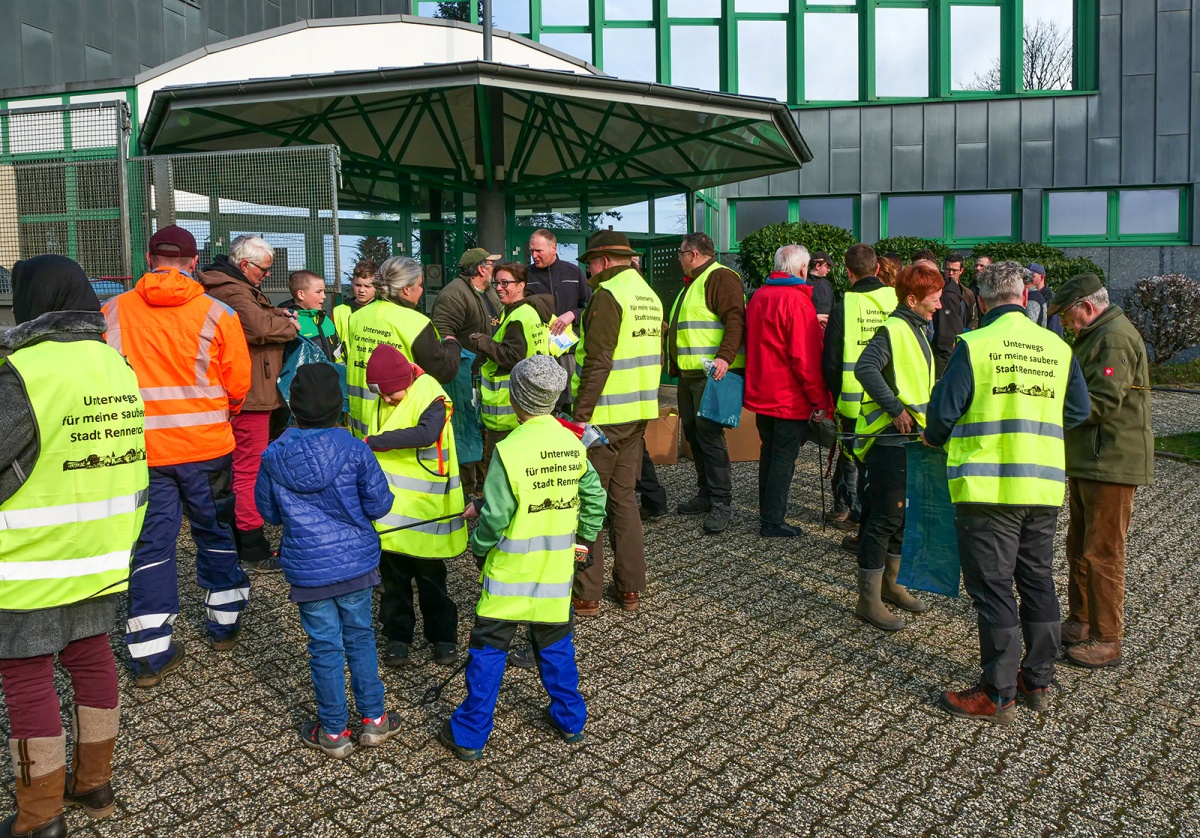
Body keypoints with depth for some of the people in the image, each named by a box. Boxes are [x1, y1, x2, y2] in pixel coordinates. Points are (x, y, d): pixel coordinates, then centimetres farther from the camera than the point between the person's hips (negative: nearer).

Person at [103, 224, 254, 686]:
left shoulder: (111, 312, -2)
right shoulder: (216, 314, -7)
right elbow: (238, 385, -3)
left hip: (141, 449, 1)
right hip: (206, 445, -1)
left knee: (151, 542, 9)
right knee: (216, 531, 17)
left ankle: (150, 652, 12)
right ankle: (225, 623, 30)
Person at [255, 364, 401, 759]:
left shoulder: (274, 456, -9)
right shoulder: (354, 450, -14)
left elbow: (269, 511, 4)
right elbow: (379, 505, -8)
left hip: (308, 569, 0)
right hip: (356, 562, 0)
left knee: (325, 646, 11)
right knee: (360, 637, 17)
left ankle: (333, 731, 23)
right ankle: (373, 719, 26)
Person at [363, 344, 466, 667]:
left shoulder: (430, 396, -14)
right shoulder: (382, 403, 6)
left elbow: (427, 433, -33)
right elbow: (378, 449, 14)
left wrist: (375, 442, -33)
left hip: (424, 509, -5)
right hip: (390, 508, 5)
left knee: (430, 579, 6)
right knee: (394, 577, 13)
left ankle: (444, 637, 23)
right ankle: (397, 637, 27)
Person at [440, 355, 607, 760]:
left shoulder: (509, 450, -20)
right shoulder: (573, 444, -3)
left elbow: (494, 517, -17)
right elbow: (594, 498, 6)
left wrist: (479, 549, 1)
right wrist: (582, 538, 19)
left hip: (509, 573, -5)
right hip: (557, 571, 5)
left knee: (488, 650, 8)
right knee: (556, 644, 21)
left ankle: (469, 734, 18)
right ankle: (570, 719, 33)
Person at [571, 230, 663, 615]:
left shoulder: (607, 294, -13)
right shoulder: (649, 295, 15)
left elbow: (598, 363, -20)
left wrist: (580, 416, -18)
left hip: (604, 415, -8)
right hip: (638, 414, 8)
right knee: (624, 498, 15)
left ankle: (586, 594, 6)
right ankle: (630, 587, 20)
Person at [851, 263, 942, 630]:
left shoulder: (917, 330, 15)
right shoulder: (893, 330, -15)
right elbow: (865, 368, -31)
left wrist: (926, 422, 12)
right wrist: (896, 408, -28)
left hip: (912, 437, 10)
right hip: (889, 438, -10)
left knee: (905, 513, 17)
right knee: (885, 517, -4)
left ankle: (891, 583, 31)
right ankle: (868, 599, 5)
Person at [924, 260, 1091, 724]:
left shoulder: (973, 345, -11)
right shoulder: (1058, 348, 5)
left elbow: (943, 410, -10)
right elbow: (1078, 412, 11)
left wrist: (934, 439, 11)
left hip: (988, 489, -5)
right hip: (1044, 487, 5)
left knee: (993, 589, 1)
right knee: (1038, 582, 16)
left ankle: (997, 695, 8)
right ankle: (1038, 681, 28)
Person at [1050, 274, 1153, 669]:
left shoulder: (1115, 338, -18)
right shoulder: (1095, 336, 17)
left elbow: (1103, 404, -25)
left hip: (1111, 463, -11)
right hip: (1088, 460, 11)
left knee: (1102, 553, -4)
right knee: (1079, 547, 18)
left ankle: (1106, 640, 6)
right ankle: (1080, 622, 30)